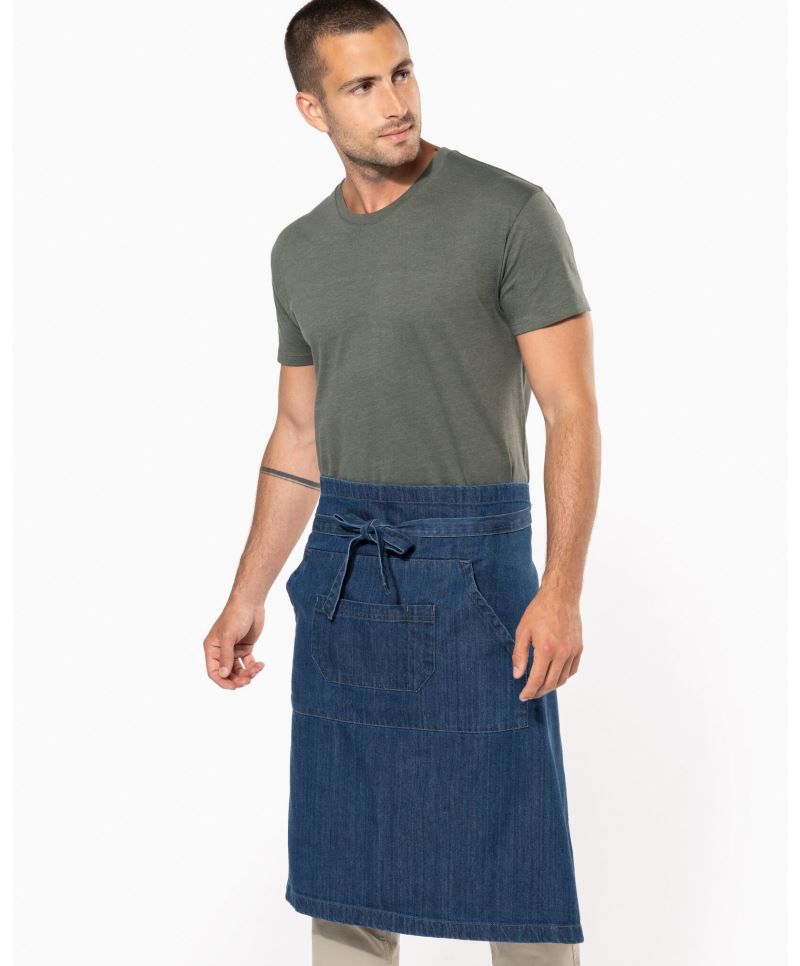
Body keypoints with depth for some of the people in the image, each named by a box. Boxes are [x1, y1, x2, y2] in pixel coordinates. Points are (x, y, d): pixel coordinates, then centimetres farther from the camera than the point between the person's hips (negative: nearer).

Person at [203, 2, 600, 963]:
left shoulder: (509, 212, -8)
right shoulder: (299, 251, 9)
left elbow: (571, 410, -11)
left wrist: (561, 589, -21)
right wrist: (247, 595, 12)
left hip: (472, 558, -5)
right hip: (342, 563, 5)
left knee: (513, 858, -1)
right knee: (341, 856, 11)